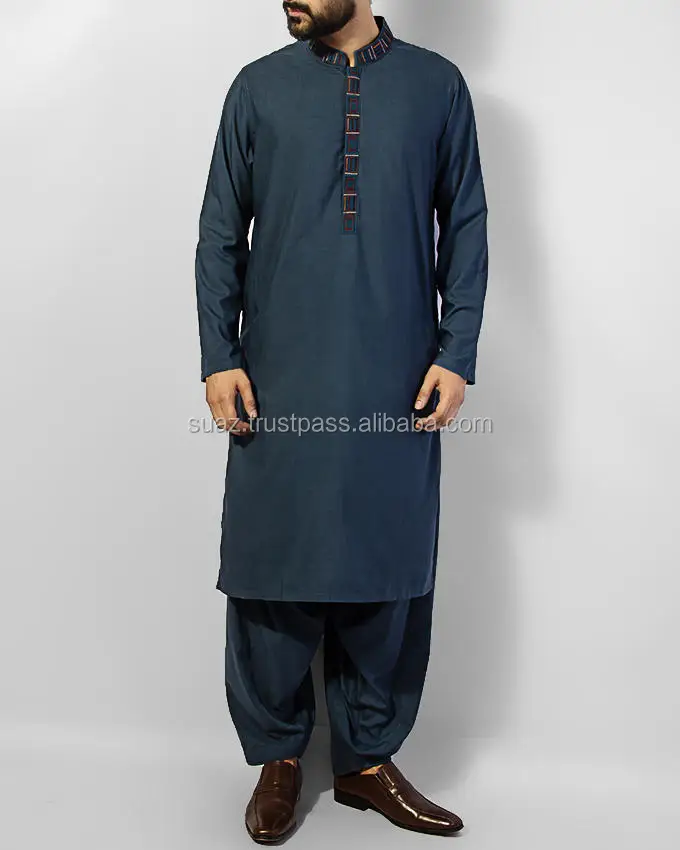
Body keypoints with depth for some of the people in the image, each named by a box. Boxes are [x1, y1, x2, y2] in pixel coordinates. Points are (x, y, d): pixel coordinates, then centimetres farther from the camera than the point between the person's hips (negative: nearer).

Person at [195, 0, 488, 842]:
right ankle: (278, 756, 24)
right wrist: (219, 356, -1)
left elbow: (465, 228, 8)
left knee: (389, 577, 7)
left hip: (398, 387, 0)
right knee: (274, 572, 4)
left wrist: (456, 355, -2)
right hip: (280, 386, 0)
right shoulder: (258, 87, 9)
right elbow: (220, 233, 8)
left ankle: (368, 759, 25)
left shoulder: (437, 86, 8)